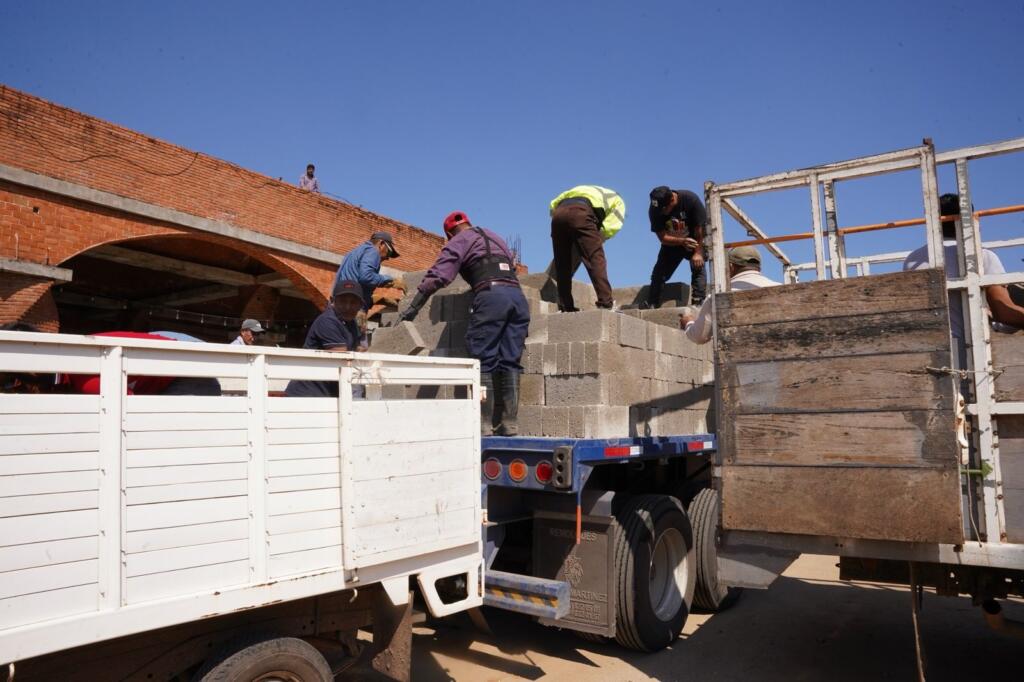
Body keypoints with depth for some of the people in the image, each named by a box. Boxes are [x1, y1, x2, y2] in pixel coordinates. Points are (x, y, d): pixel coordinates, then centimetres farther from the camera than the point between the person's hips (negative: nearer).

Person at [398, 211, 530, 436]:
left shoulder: (458, 242, 12)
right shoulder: (495, 237, 32)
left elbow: (437, 276, 1)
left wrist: (413, 308, 0)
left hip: (490, 294, -6)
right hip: (517, 295, 6)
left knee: (483, 361, -4)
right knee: (510, 362, 4)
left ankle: (484, 424, -9)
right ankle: (509, 424, 0)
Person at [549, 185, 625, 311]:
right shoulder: (617, 200, 28)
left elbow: (553, 205, 28)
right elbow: (611, 227, 6)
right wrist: (596, 240, 19)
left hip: (559, 213, 5)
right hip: (580, 212, -5)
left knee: (562, 264, 9)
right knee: (596, 258, -4)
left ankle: (565, 307, 8)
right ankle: (606, 303, -13)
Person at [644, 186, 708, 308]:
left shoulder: (691, 199, -30)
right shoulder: (654, 210, -23)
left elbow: (700, 228, -24)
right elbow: (663, 238, -23)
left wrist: (698, 253, -26)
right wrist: (682, 241, -41)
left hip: (694, 240, -2)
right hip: (671, 242, 2)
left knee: (698, 266, -19)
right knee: (659, 271, -5)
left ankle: (698, 302, -24)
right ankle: (651, 303, -3)